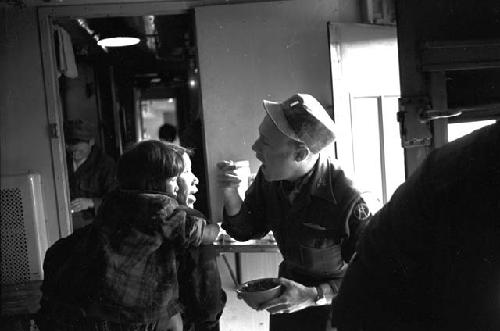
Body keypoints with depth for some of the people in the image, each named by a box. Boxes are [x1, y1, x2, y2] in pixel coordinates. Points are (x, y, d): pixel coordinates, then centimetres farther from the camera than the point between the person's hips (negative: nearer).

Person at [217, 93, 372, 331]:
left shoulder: (346, 199, -32)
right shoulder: (269, 178, -13)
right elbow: (246, 231, -1)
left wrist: (313, 296, -32)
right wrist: (230, 195, -19)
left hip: (333, 299, -5)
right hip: (289, 283, 5)